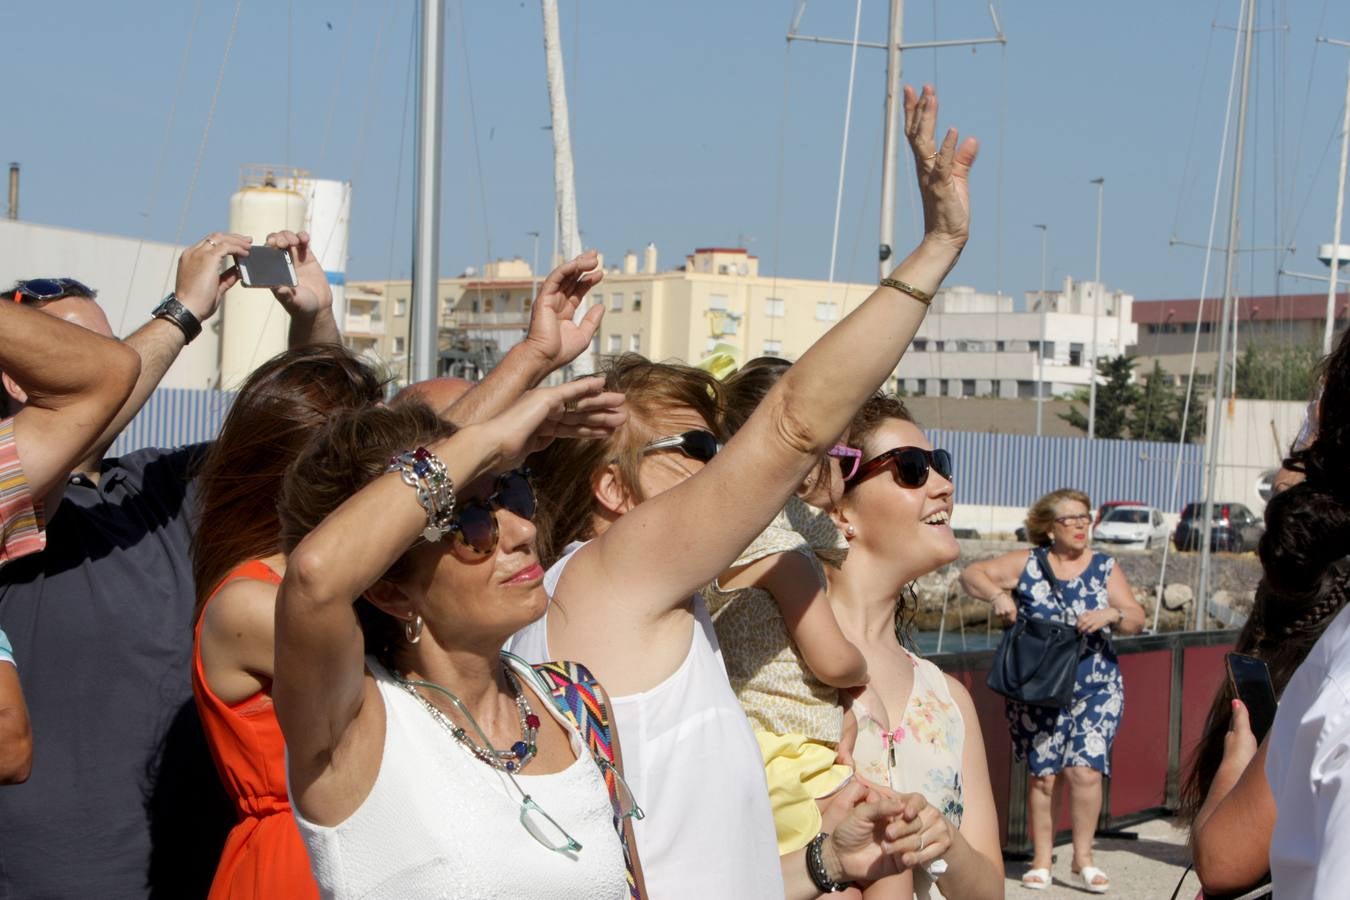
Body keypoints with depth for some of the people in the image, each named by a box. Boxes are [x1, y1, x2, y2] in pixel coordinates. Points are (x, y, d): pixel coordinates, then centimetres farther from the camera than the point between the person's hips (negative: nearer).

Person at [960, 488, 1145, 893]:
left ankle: (1083, 861, 3)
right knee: (1044, 774, 2)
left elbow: (1136, 619, 1)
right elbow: (971, 574, 1)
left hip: (1097, 690, 1)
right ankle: (1041, 862, 14)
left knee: (1085, 769, -11)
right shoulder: (1027, 564, 1)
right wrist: (998, 595, -17)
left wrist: (1111, 615, -20)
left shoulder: (1105, 568, 6)